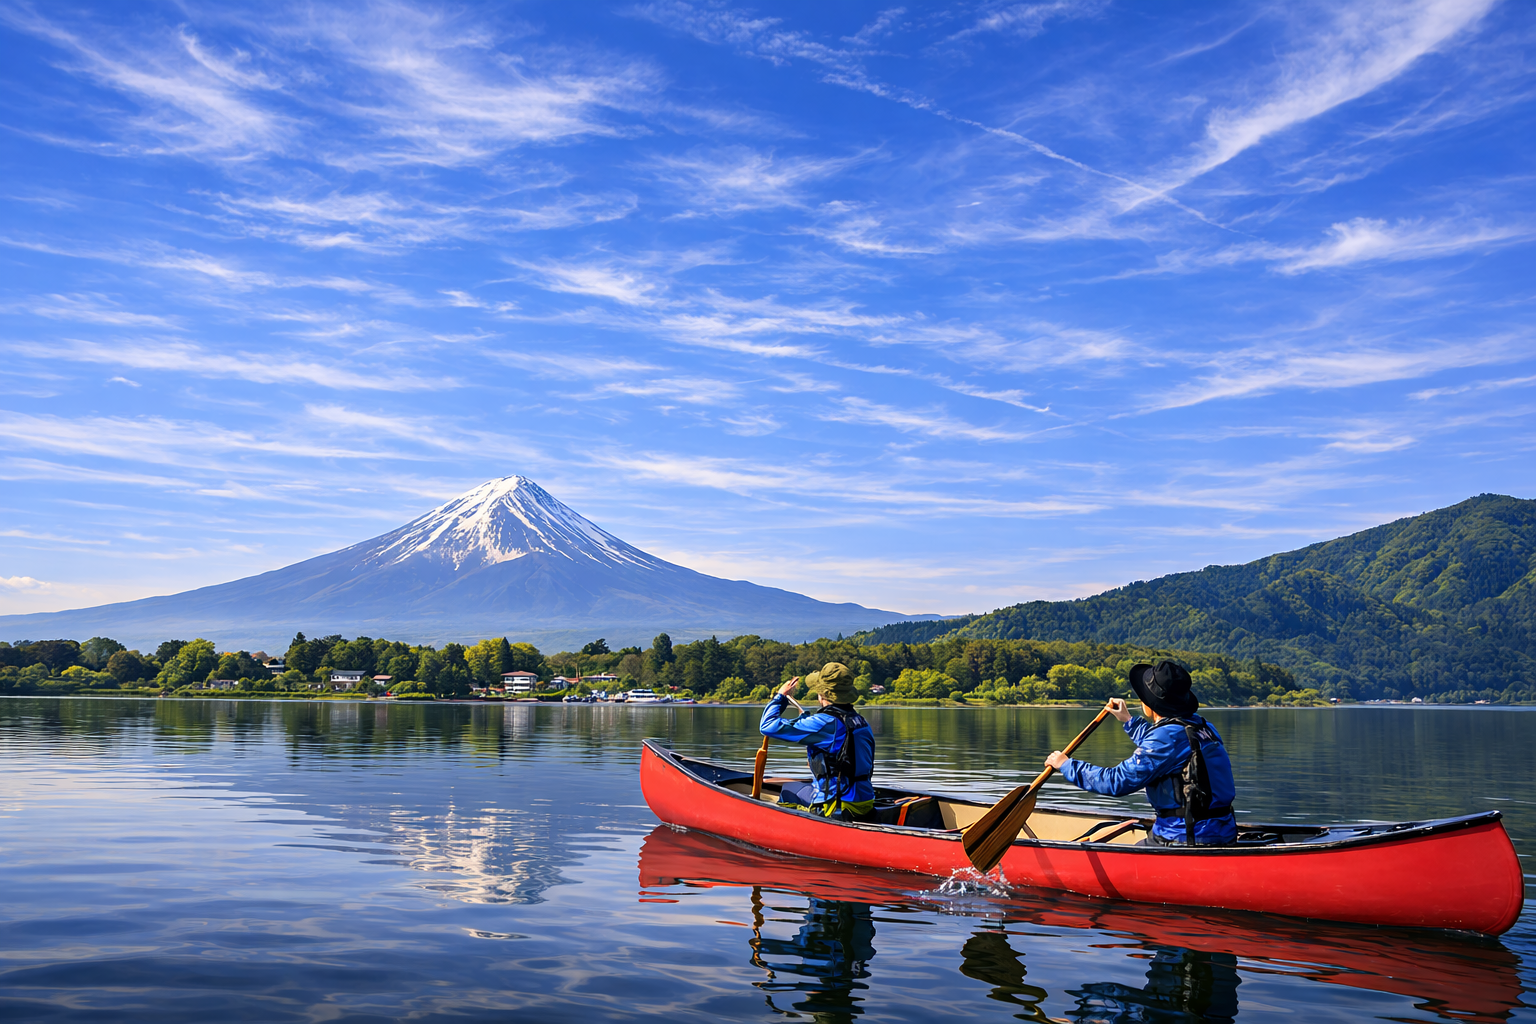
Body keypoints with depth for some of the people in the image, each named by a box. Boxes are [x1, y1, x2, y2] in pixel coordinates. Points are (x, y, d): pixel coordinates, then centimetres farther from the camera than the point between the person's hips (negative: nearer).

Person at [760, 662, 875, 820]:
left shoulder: (823, 723, -16)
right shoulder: (862, 722, 7)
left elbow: (768, 726, -15)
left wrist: (781, 696, 6)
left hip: (839, 810, -7)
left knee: (788, 789, 17)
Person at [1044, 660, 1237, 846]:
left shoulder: (1168, 737, -18)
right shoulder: (1201, 725, 9)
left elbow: (1116, 781, -16)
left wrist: (1067, 765, -3)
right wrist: (1129, 721, 44)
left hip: (1189, 838, -9)